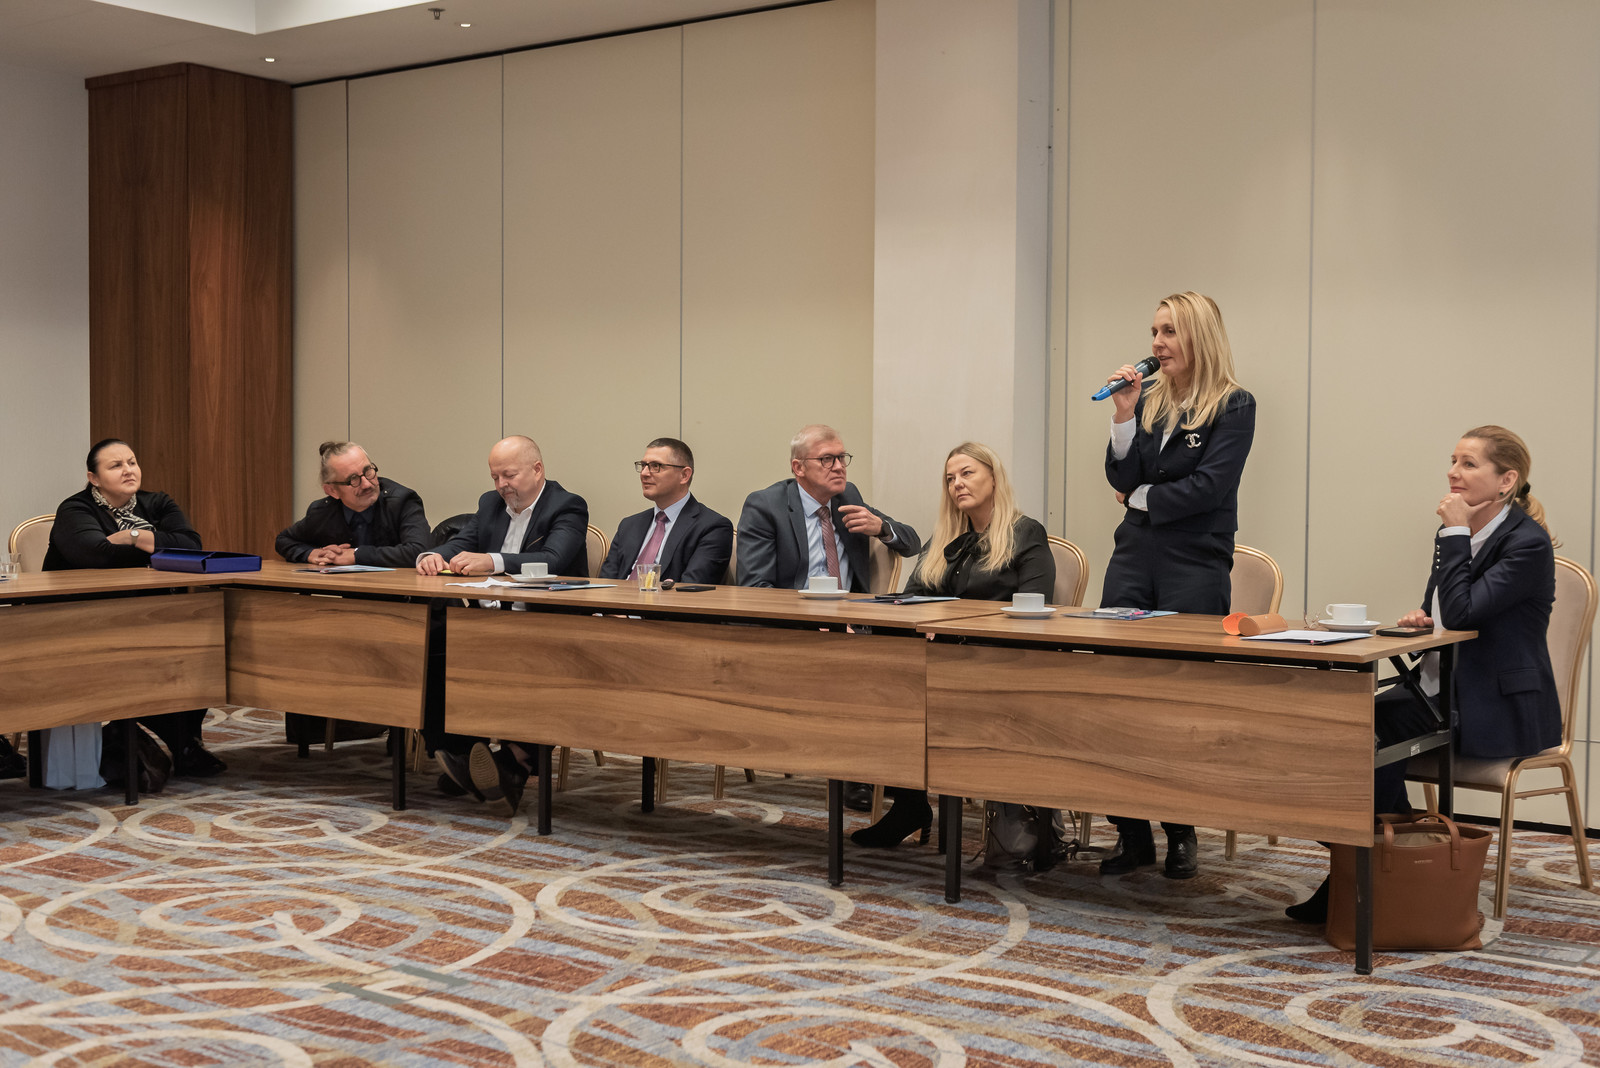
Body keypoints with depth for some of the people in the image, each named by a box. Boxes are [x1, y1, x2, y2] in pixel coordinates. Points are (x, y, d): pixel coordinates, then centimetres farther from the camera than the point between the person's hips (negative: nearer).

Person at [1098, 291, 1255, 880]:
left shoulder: (1234, 406, -2)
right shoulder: (1148, 400, 13)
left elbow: (1208, 485, -12)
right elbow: (1123, 478, 4)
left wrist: (1143, 499, -2)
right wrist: (1124, 413, -6)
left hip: (1195, 565, -5)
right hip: (1134, 557, 5)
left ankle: (1181, 833, 12)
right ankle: (1131, 833, 7)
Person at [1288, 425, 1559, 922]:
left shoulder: (1528, 543, -13)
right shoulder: (1459, 533, 12)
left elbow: (1462, 611, -23)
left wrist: (1455, 534, -17)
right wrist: (1423, 619, -2)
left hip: (1500, 711, -8)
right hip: (1445, 692, 8)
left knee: (1379, 724, -23)